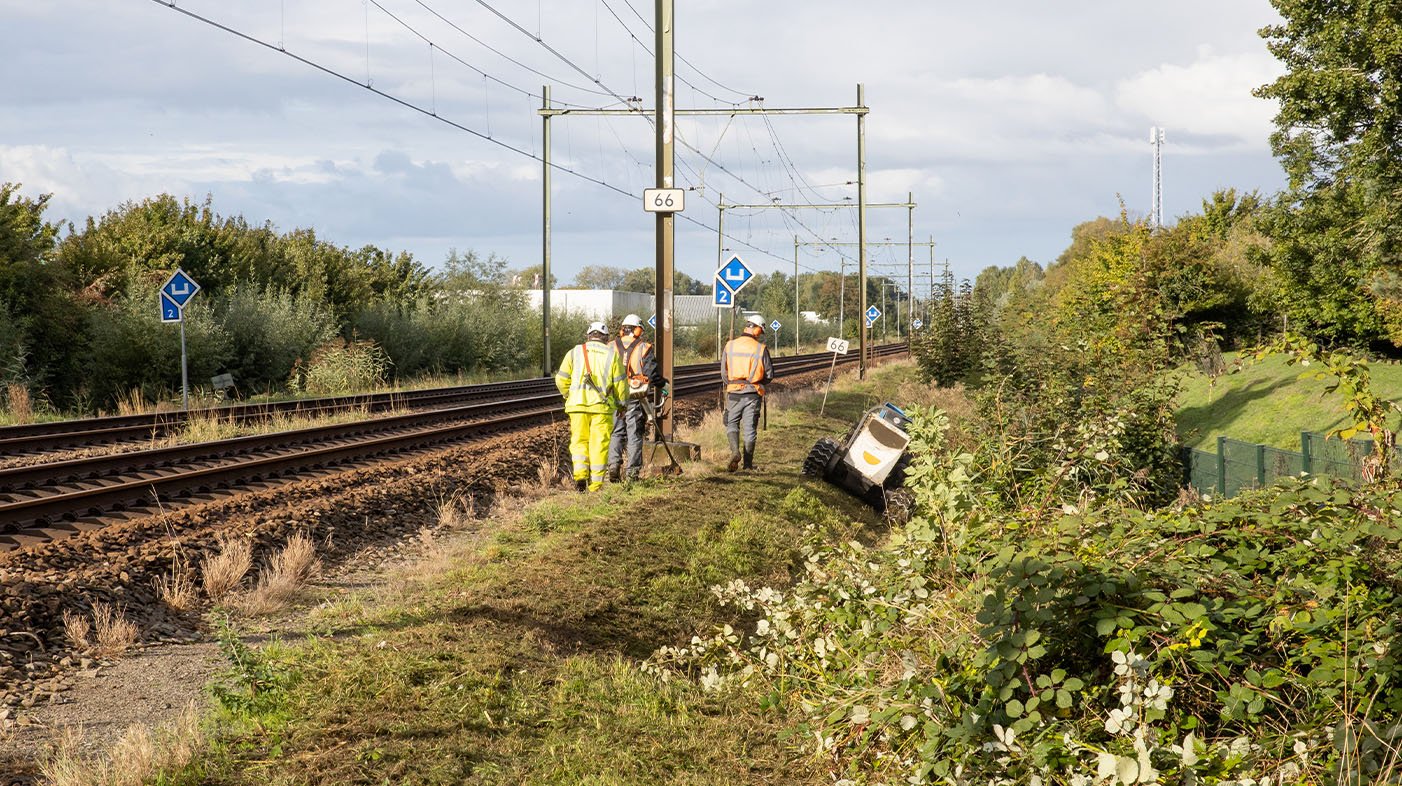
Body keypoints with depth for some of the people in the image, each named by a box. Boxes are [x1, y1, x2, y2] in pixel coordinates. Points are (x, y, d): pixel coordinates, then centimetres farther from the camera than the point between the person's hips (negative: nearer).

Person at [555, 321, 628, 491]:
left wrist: (568, 396, 19)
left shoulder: (575, 352, 6)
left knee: (579, 441, 11)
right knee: (599, 443, 4)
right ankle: (595, 484, 4)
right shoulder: (612, 355, 4)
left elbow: (561, 379, 2)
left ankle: (580, 473, -8)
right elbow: (620, 383, 2)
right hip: (602, 406, -1)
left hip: (577, 405, 1)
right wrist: (621, 404, 16)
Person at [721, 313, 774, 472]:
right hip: (753, 394, 0)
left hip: (734, 393, 0)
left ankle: (735, 451, -12)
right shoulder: (761, 349, -6)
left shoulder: (730, 346, -2)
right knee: (750, 428, 9)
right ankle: (748, 463, 13)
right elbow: (769, 374, -1)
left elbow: (723, 373, 3)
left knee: (732, 424, 13)